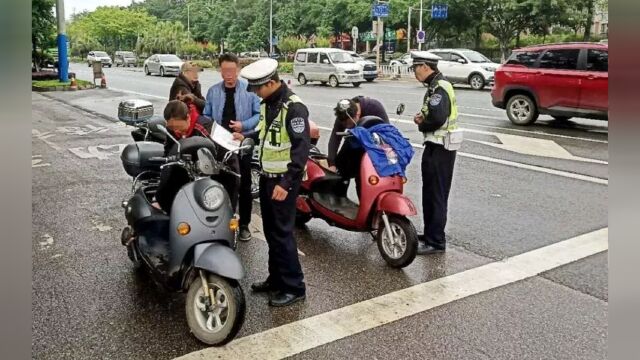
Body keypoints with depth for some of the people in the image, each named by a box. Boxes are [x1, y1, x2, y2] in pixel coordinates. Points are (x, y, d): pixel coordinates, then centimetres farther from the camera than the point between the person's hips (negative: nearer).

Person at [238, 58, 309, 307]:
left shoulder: (294, 107, -20)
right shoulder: (267, 103, 8)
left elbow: (302, 149, -24)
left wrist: (287, 183, -27)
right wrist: (246, 136, 13)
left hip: (284, 179, -9)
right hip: (267, 176, 9)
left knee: (282, 232, -5)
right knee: (270, 230, 15)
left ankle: (294, 287, 6)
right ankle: (276, 279, 27)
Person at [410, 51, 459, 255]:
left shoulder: (439, 88, -17)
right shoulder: (437, 85, 16)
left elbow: (437, 119, -28)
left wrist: (422, 125, -10)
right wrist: (423, 117, 4)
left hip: (438, 148, -11)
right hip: (437, 146, 11)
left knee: (436, 195, -5)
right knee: (431, 194, 17)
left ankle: (435, 241, 1)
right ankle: (430, 234, 28)